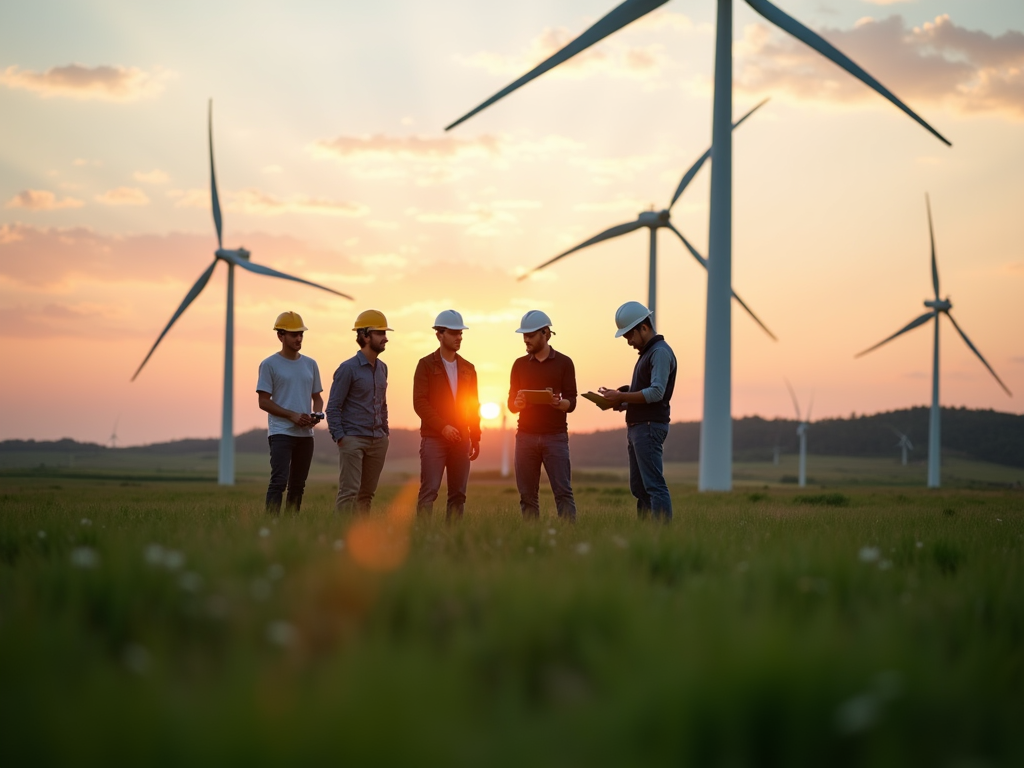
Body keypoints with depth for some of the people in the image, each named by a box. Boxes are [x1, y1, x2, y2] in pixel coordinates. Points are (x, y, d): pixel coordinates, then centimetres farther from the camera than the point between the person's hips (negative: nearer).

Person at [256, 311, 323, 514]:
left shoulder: (310, 364, 13)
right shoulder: (270, 364, -4)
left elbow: (317, 398, 20)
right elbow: (264, 401, -8)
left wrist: (316, 415, -3)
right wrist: (292, 416, -16)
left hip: (305, 434, 6)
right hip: (281, 432, -6)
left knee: (298, 484, 10)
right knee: (279, 481, -16)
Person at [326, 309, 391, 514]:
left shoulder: (382, 368, 13)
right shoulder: (348, 368, -8)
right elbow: (333, 407, -8)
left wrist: (385, 432, 14)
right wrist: (339, 437, -14)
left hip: (378, 441, 7)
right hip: (353, 440, -7)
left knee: (367, 493, 9)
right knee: (349, 491, -11)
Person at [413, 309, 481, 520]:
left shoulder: (468, 368, 14)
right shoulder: (426, 365, 0)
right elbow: (420, 402, -8)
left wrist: (475, 439, 12)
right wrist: (443, 427, -16)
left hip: (461, 439, 5)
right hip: (433, 438, -5)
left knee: (458, 494, 3)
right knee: (429, 491, -10)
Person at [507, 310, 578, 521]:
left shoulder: (564, 363, 3)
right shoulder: (520, 364, 11)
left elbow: (571, 403, -1)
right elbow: (511, 403, 10)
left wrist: (557, 402, -23)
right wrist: (519, 403, -14)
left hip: (555, 436, -3)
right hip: (526, 436, 3)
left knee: (563, 491, -7)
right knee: (527, 494, 1)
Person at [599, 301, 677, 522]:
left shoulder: (660, 352, -11)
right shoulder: (647, 353, 21)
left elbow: (656, 393, -21)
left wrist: (622, 396, -18)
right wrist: (622, 403, 6)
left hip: (650, 427, -10)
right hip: (637, 427, 10)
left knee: (654, 485, -13)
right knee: (639, 487, 8)